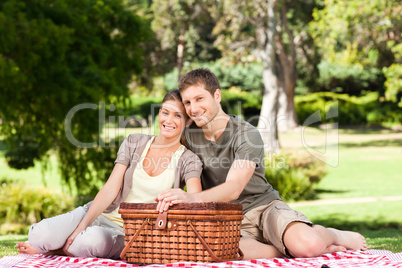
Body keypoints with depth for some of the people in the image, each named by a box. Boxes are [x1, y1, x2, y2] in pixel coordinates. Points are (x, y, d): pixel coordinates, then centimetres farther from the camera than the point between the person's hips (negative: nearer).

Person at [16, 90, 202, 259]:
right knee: (40, 235, -24)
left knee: (93, 240, -37)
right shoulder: (134, 143, 5)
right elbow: (110, 189, -2)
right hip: (100, 215, 2)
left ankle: (57, 249, -5)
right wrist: (82, 226, -13)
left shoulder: (188, 161, -2)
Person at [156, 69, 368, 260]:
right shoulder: (188, 136, 4)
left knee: (309, 245, -33)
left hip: (263, 205, -2)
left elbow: (233, 189, -25)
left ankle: (331, 235, 8)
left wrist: (191, 198, -42)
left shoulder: (247, 135, -12)